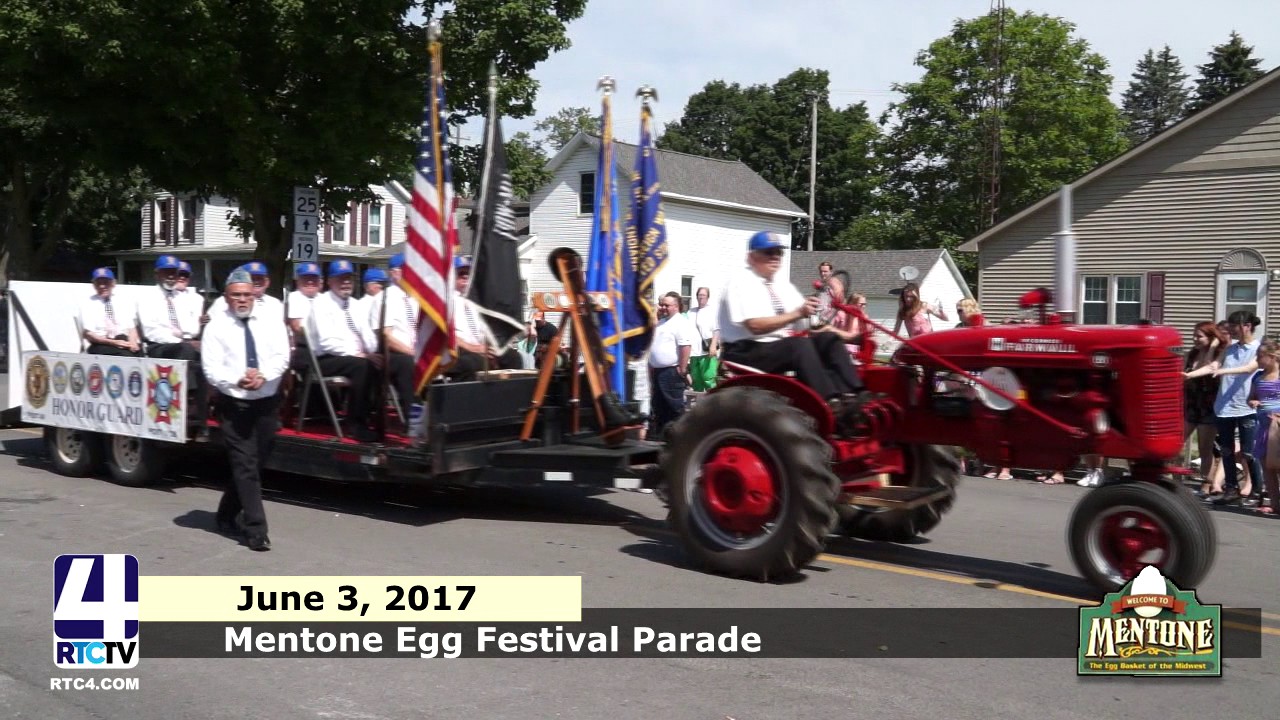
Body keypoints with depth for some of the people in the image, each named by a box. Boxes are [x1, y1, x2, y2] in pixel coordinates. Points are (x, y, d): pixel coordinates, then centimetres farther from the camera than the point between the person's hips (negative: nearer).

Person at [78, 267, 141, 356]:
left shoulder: (124, 302, 17)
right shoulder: (88, 305, 9)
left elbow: (132, 327, 9)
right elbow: (88, 334, 1)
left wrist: (132, 342, -14)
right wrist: (113, 342, -15)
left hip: (125, 342, 3)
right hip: (102, 345, -3)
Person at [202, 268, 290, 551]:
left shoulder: (270, 320, 3)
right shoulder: (217, 326, -4)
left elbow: (281, 357, -5)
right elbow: (212, 369, -10)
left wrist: (263, 376, -24)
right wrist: (237, 380, -27)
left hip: (266, 402, 3)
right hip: (233, 403, -3)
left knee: (255, 463, 13)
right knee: (246, 466, -7)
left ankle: (228, 514, 33)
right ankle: (256, 530, -4)